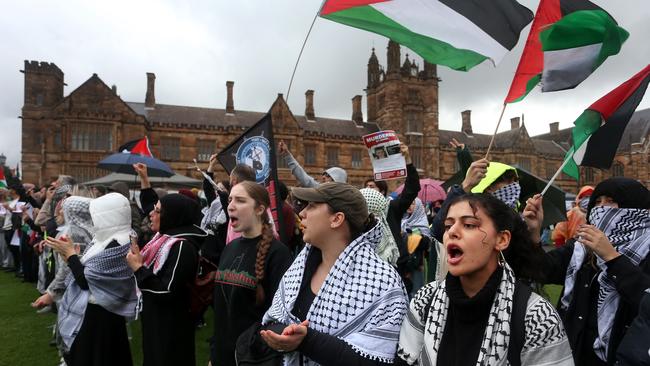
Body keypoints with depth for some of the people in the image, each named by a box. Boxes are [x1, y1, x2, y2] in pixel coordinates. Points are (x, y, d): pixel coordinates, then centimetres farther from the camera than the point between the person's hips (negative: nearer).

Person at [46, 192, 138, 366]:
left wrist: (70, 253, -11)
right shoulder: (110, 239, 6)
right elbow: (89, 271, 9)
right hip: (97, 310, 10)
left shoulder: (116, 247, -26)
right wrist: (70, 253, -1)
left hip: (98, 315, -10)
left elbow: (86, 280, -22)